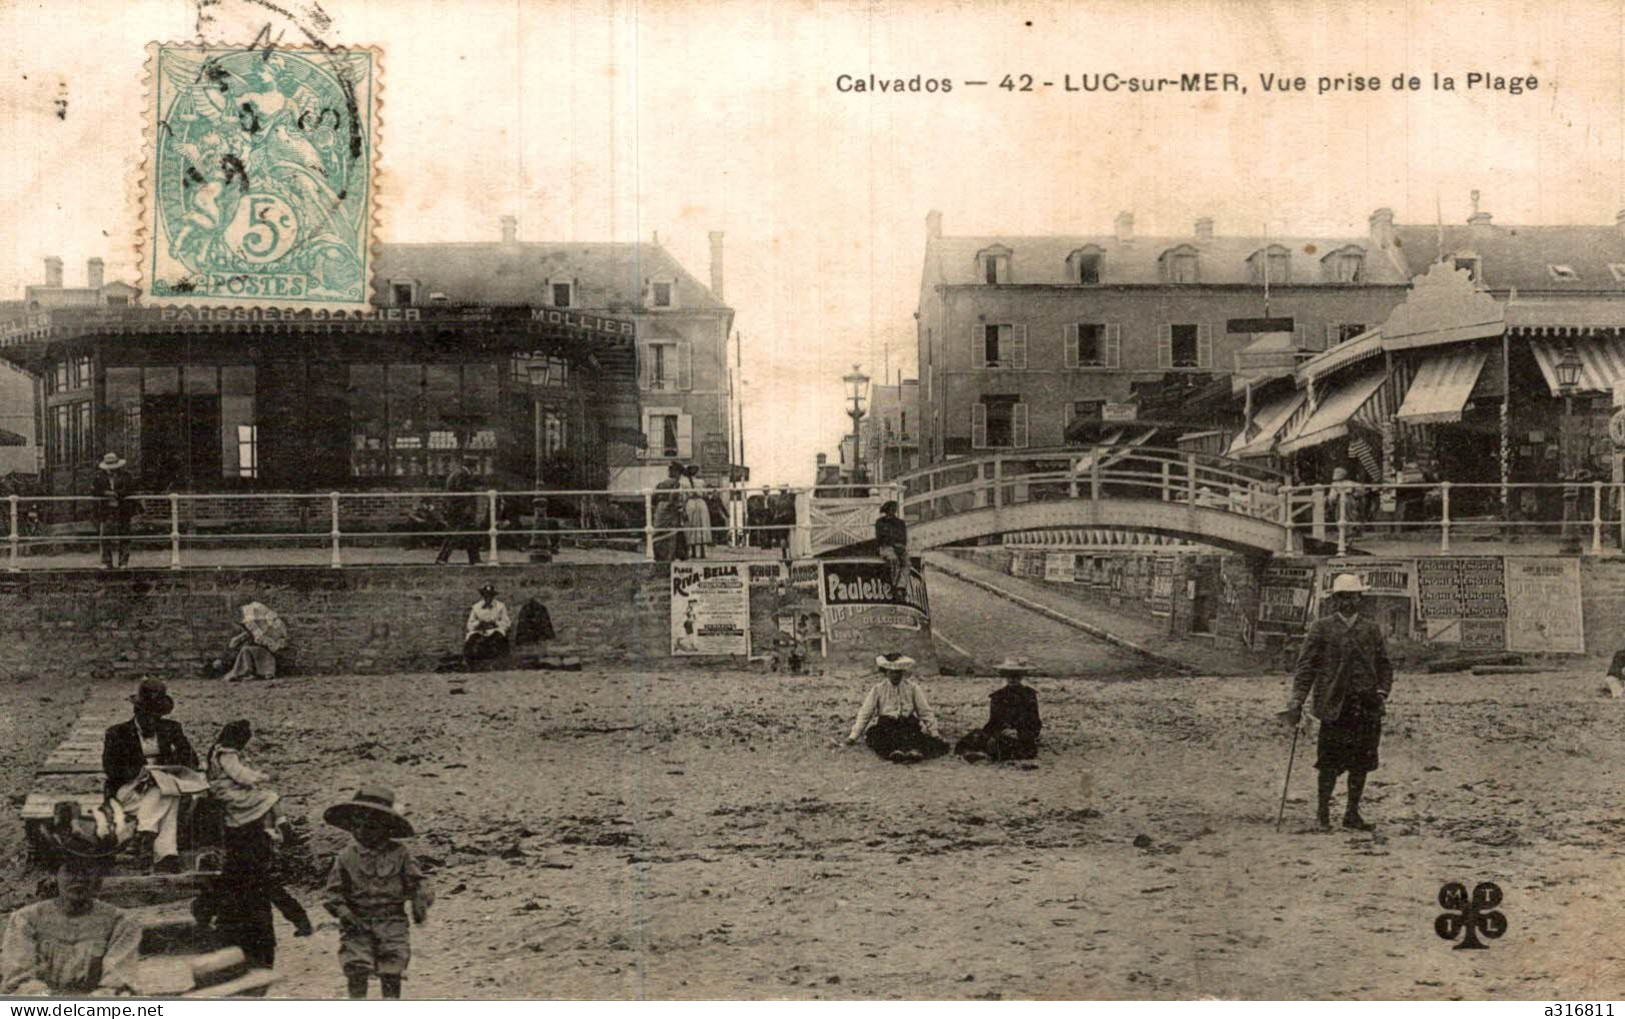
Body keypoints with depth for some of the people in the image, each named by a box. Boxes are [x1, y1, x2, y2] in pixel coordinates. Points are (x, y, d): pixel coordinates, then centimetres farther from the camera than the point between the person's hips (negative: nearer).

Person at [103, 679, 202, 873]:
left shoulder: (171, 730, 13)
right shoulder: (117, 733, 5)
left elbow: (191, 761, 8)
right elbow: (110, 768, -6)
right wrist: (141, 772, -22)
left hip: (166, 782, 3)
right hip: (128, 791, -3)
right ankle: (167, 856, -43)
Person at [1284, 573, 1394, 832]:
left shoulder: (1371, 630, 13)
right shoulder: (1322, 628, 3)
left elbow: (1384, 665, 16)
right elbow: (1306, 665, 0)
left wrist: (1382, 692, -1)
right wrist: (1297, 701, -8)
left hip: (1367, 706, 3)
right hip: (1334, 704, -3)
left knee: (1362, 762, 5)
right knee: (1330, 762, -4)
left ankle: (1352, 813, 16)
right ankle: (1323, 813, 9)